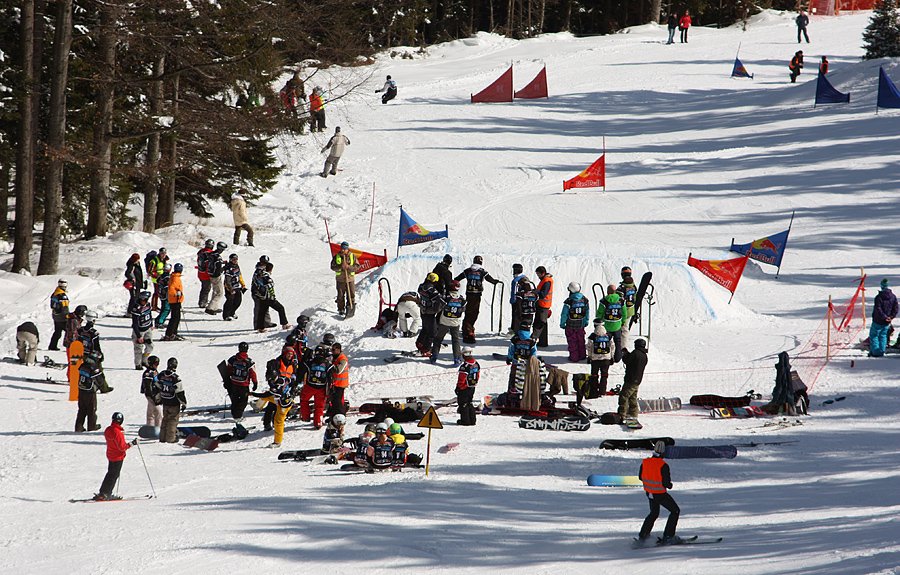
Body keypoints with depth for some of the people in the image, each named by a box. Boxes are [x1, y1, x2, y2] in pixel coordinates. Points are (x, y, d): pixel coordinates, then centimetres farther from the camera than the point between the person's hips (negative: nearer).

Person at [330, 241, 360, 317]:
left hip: (350, 279, -1)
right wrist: (340, 267, -22)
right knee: (340, 296, 7)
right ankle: (341, 310, 18)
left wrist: (348, 267, -21)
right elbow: (333, 267, -5)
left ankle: (350, 310, 7)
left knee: (351, 296, -1)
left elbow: (357, 267, -6)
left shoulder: (353, 256, -2)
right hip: (340, 279, 1)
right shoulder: (337, 256, 0)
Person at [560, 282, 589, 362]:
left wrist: (562, 324, 1)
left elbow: (564, 314, -15)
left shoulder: (568, 302, -22)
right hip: (581, 325, 4)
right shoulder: (585, 300, -8)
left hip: (571, 326, -4)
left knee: (572, 342, 10)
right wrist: (586, 322, 19)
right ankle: (582, 356, 31)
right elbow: (587, 312, 4)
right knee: (581, 341, 20)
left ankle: (574, 358, 16)